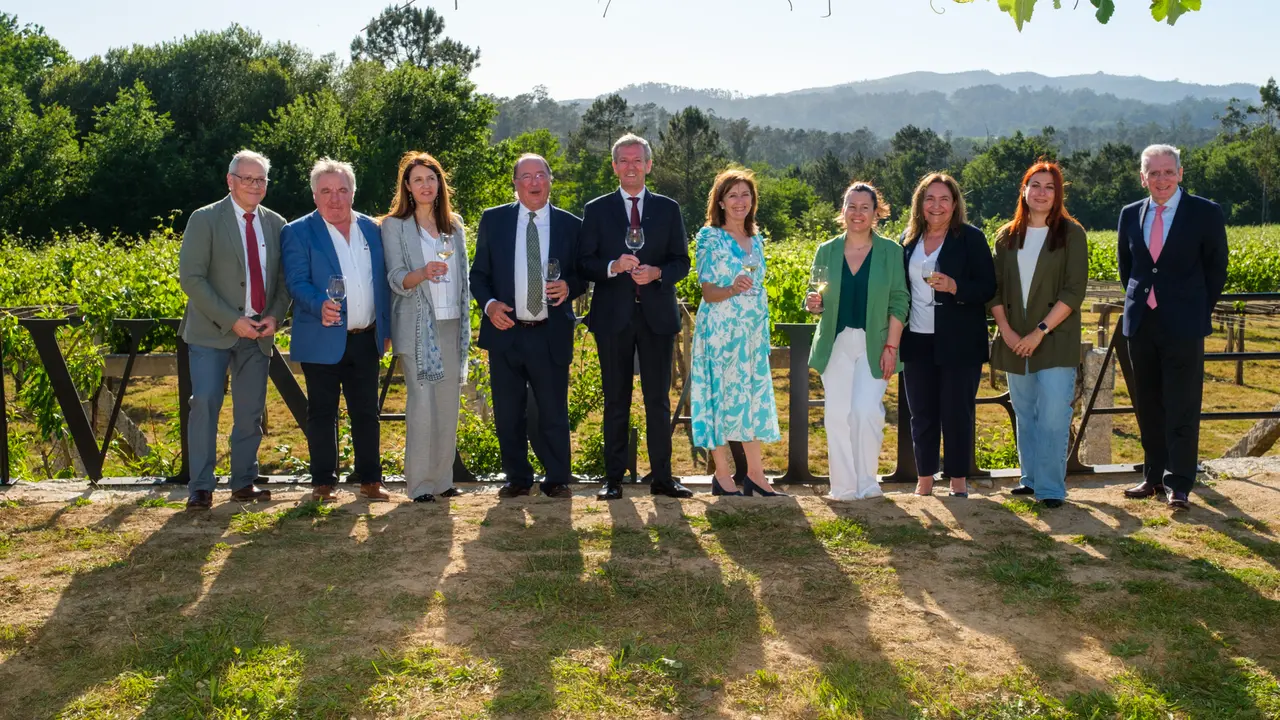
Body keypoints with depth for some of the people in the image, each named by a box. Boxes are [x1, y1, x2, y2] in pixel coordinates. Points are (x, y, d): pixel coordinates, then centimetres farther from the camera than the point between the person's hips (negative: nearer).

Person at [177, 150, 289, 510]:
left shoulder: (276, 225, 10)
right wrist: (231, 320, -14)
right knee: (205, 403, -9)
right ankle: (201, 487, -1)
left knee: (251, 412, 7)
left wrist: (275, 316, -5)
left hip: (259, 333, 4)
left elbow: (284, 279, 13)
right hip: (212, 331, -4)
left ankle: (244, 482, 18)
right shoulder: (205, 220, -2)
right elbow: (191, 278, -9)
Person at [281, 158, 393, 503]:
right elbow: (297, 282, -10)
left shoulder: (371, 228, 11)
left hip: (366, 339, 4)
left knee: (367, 412, 9)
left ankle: (370, 479, 18)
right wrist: (321, 305, -29)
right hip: (323, 341, -3)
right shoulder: (299, 232, -1)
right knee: (322, 413, 5)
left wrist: (386, 329, 11)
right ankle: (323, 482, 15)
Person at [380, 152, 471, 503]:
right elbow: (396, 280, -8)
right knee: (422, 403, -8)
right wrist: (423, 273, -28)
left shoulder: (454, 224, 14)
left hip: (452, 324, 5)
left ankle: (443, 477, 15)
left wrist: (466, 323, 13)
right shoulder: (394, 226, 0)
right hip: (418, 327, -4)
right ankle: (419, 483, 0)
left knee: (449, 404, 6)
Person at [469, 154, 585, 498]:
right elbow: (478, 274, 7)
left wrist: (569, 287, -13)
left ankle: (557, 480, 21)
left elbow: (582, 275, 10)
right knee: (508, 414, 9)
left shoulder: (570, 225, 5)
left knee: (554, 414, 6)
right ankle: (517, 479, 24)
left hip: (551, 335, -1)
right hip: (504, 331, 1)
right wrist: (489, 303, -11)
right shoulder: (493, 220, 5)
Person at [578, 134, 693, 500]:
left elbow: (682, 261, 6)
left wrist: (656, 273, -14)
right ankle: (613, 477, 13)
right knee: (616, 400, 6)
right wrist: (613, 267, -18)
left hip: (657, 315, 1)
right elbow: (585, 263, 1)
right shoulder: (596, 210, 7)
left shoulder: (668, 209, 9)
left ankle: (662, 477, 11)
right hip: (613, 317, -1)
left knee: (658, 400, 4)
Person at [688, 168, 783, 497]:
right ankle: (722, 477, 6)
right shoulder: (710, 236, -5)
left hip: (753, 330, 6)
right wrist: (732, 290, -29)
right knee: (722, 394, -2)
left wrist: (763, 330, 16)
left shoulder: (756, 239, 13)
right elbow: (708, 291, -9)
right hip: (720, 329, -6)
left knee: (754, 395, 6)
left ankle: (755, 474, 12)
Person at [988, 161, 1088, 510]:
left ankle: (1051, 488, -2)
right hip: (1014, 342, 4)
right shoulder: (1007, 236, 10)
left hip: (1055, 341, -4)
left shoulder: (1071, 234, 0)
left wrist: (1040, 331, -14)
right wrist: (1007, 331, -6)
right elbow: (994, 289, 8)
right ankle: (1031, 478, 21)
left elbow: (1074, 291, -7)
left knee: (1052, 416, -8)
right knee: (1025, 414, 10)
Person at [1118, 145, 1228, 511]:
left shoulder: (1206, 213, -4)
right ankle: (1154, 476, 23)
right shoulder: (1130, 214, 7)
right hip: (1141, 324, 4)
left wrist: (1200, 311, 3)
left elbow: (1216, 269, 2)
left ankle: (1178, 485, 4)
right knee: (1147, 407, 11)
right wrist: (1137, 301, 12)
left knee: (1182, 409, -2)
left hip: (1183, 325, -4)